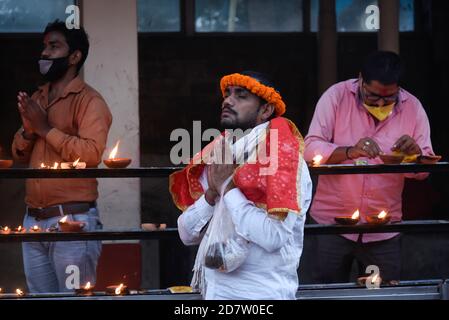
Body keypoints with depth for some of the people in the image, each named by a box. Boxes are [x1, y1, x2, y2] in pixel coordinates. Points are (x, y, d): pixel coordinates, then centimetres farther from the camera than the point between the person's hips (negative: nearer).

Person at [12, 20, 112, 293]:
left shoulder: (89, 100, -8)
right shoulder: (36, 99, 16)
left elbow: (91, 153, -21)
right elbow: (20, 155, 16)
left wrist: (46, 128, -14)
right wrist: (28, 129, -5)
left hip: (72, 219, -7)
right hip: (33, 219, 7)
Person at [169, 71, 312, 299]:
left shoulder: (281, 158, -10)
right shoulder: (219, 157, 8)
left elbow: (274, 237, -24)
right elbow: (187, 234, 6)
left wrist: (227, 188, -15)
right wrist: (212, 192, -10)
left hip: (260, 293, -6)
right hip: (214, 290, 6)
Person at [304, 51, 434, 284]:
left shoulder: (412, 107, 1)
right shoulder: (336, 96, -5)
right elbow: (310, 150, -13)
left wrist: (415, 154, -19)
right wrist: (350, 152, -30)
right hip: (332, 221, -2)